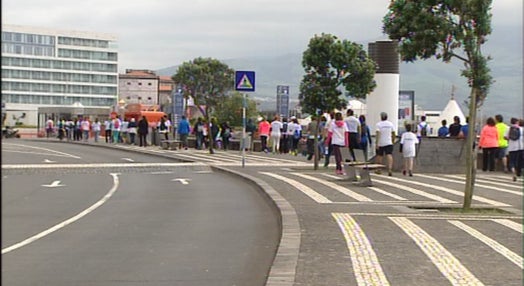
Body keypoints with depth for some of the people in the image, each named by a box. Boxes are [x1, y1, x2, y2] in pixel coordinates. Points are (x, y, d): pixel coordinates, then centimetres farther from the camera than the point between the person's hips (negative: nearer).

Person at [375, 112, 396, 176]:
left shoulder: (379, 124, -7)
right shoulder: (390, 124, 4)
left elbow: (378, 134, -16)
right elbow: (393, 134, 8)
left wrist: (376, 143, -17)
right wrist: (393, 141, 22)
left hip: (380, 143, -1)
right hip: (389, 143, 1)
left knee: (379, 156, 13)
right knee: (389, 155, -8)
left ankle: (378, 170, 23)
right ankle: (390, 169, -26)